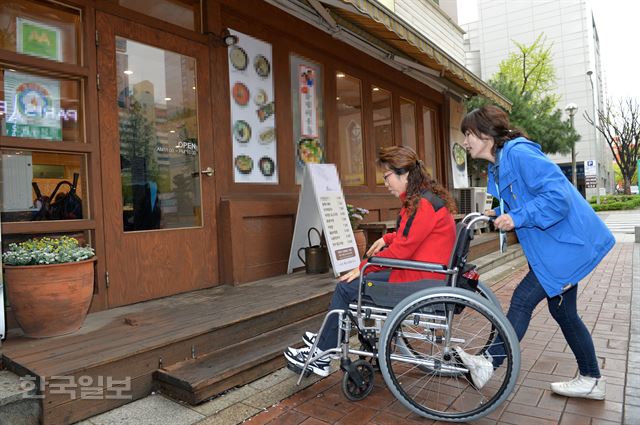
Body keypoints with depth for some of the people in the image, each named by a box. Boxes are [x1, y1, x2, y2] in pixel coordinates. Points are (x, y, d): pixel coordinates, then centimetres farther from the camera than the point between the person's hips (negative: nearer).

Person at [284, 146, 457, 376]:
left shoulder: (423, 204, -21)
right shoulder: (423, 198, 10)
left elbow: (400, 251, -22)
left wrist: (363, 268, -13)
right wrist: (387, 238, 12)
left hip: (419, 281, -10)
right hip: (422, 273, 10)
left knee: (346, 288, -5)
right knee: (360, 279, 16)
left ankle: (320, 358, 9)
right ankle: (328, 339, 24)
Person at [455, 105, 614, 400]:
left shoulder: (519, 154, -21)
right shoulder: (498, 165, 10)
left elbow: (558, 196, -27)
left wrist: (516, 218, -23)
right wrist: (499, 215, 2)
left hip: (566, 243, -10)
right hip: (554, 246, 10)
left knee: (523, 299, -9)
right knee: (562, 310, 15)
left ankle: (489, 363, 2)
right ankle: (591, 380, 29)